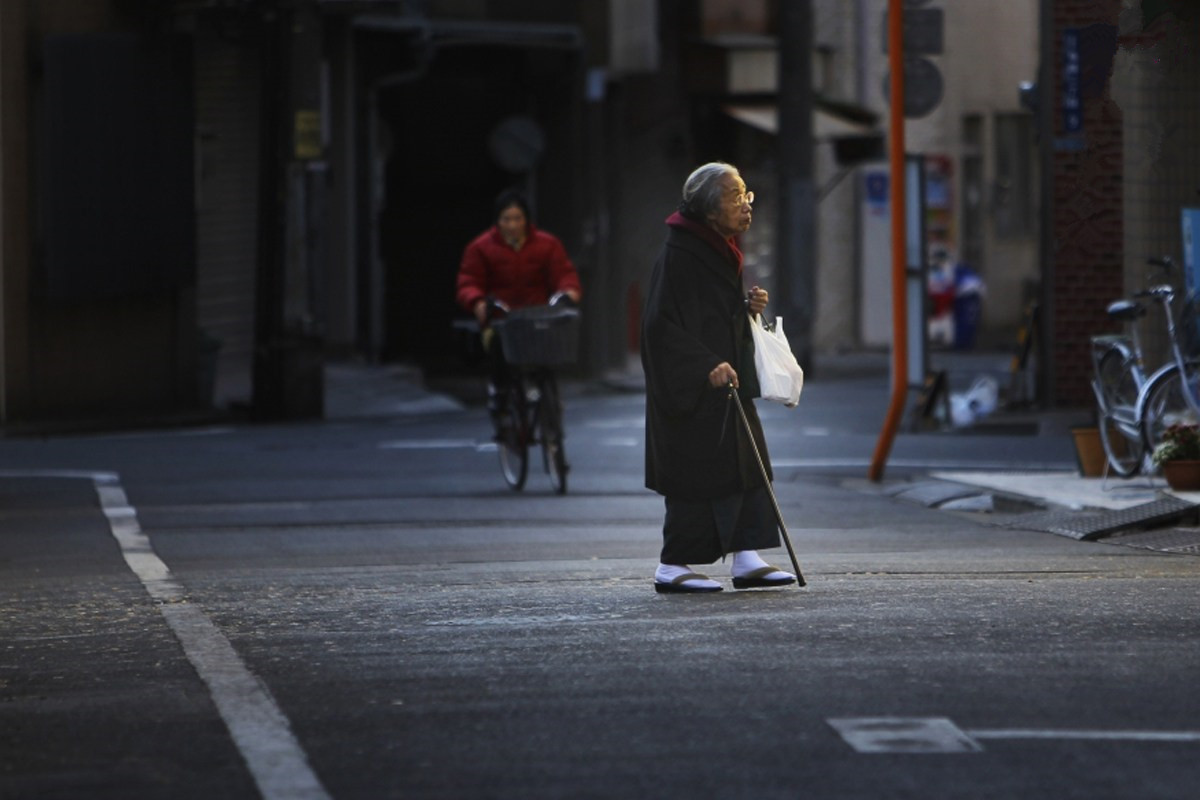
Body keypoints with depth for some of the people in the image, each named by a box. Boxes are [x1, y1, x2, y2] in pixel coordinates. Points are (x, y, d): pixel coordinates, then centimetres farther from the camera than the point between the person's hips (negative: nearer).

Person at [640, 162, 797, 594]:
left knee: (746, 462, 5)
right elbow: (662, 323, -21)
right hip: (691, 391, -10)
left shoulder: (721, 250, 13)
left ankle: (746, 558, 6)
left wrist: (749, 305, 5)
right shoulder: (679, 254, -17)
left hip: (726, 380, 10)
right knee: (697, 471, -6)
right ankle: (673, 567, 2)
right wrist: (707, 367, -25)